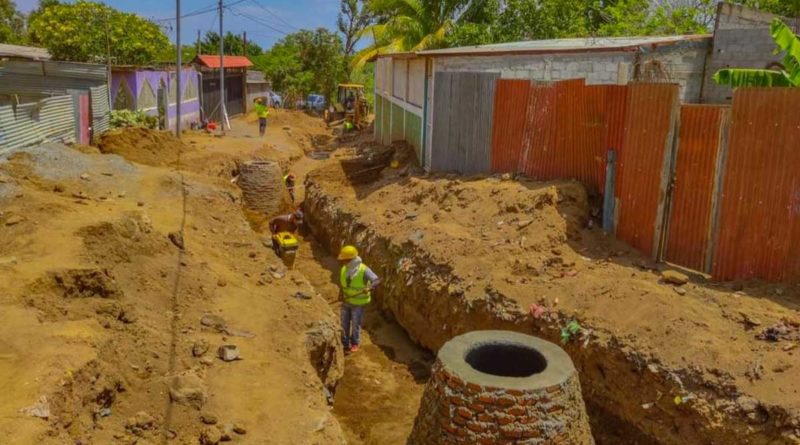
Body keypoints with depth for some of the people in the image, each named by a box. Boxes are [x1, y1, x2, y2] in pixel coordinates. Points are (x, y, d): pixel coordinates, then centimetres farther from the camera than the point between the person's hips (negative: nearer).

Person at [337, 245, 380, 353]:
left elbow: (377, 280, -34)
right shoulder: (344, 269, -6)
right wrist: (343, 297, 13)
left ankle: (355, 344, 31)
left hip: (358, 303, -5)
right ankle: (345, 344, 28)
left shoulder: (363, 269, -25)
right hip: (346, 302, 5)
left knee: (355, 325, 7)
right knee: (344, 324, 10)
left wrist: (370, 287, -53)